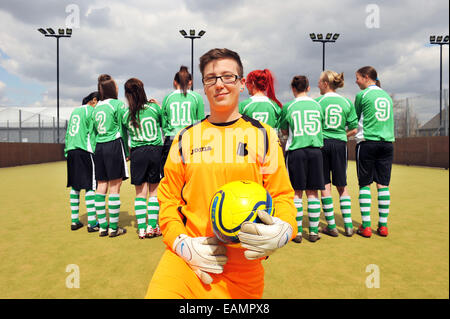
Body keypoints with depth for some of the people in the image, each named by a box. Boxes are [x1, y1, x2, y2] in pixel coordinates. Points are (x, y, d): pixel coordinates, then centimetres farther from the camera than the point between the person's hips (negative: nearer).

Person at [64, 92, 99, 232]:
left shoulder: (75, 111, 21)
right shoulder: (90, 111, -3)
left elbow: (68, 134, 20)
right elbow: (93, 134, -9)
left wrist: (67, 152, 20)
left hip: (71, 151, 8)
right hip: (84, 152, -8)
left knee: (74, 186, 10)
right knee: (90, 186, -7)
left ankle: (75, 221, 14)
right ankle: (92, 223, -6)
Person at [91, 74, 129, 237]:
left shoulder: (96, 108, 14)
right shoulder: (118, 104, -3)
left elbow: (94, 130, 14)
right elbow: (123, 128, -4)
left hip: (99, 147, 6)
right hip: (114, 146, -6)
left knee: (101, 186, 7)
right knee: (114, 187, -4)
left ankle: (102, 226, 12)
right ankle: (113, 227, 0)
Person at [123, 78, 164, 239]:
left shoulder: (126, 115, -2)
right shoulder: (153, 107, -5)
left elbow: (126, 133, 8)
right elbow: (164, 124, 9)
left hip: (137, 152, 1)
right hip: (155, 150, -1)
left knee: (140, 192, 8)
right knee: (154, 190, 9)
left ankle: (141, 228, 8)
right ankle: (152, 226, 8)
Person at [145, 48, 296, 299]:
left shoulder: (264, 135, 2)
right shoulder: (186, 138, 6)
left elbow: (282, 195, 1)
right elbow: (168, 196, 8)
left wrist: (284, 229, -18)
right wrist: (181, 242, -6)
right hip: (186, 261, 0)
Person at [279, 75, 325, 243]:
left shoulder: (288, 107, -2)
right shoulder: (317, 105, 7)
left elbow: (284, 131, 8)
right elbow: (319, 126, 16)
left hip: (296, 150, -2)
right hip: (315, 150, 3)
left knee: (296, 192, 4)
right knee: (313, 192, 8)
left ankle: (297, 232, 8)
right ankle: (313, 231, 13)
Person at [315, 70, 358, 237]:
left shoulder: (317, 102, -3)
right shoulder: (347, 102, 5)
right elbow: (354, 129, 5)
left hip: (321, 143, -2)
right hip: (340, 144, 3)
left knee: (325, 186, 4)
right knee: (342, 186, 12)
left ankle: (331, 226, 7)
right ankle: (348, 226, 12)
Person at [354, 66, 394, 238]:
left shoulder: (362, 95, -1)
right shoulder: (387, 96, 16)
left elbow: (354, 121, 5)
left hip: (367, 142, -5)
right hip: (387, 142, 5)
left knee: (365, 184, 1)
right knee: (383, 184, 6)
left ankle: (366, 226, 0)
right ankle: (383, 225, 9)